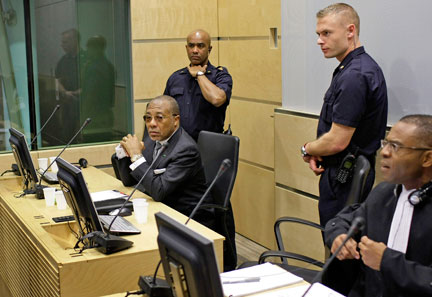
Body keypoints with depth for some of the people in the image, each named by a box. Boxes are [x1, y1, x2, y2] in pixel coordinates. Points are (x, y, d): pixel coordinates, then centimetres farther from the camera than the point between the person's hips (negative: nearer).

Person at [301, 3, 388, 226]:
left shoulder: (354, 76, -22)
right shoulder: (365, 66, 12)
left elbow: (337, 142, -24)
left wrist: (307, 151, -4)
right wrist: (316, 153, 4)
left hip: (343, 178, -10)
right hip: (349, 173, 10)